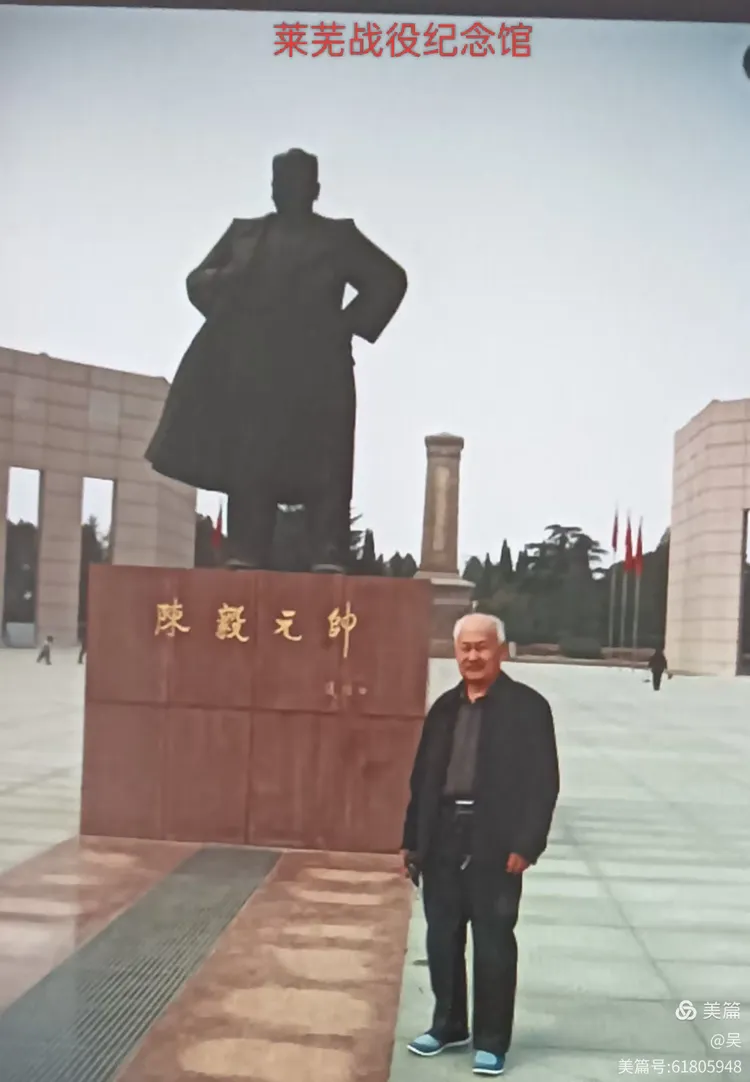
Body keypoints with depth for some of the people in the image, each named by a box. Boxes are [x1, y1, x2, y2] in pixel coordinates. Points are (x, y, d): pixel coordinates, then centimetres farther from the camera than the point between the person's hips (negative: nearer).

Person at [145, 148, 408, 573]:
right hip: (249, 372, 3)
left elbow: (390, 280, 9)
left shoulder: (338, 236, 13)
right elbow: (198, 279, 20)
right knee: (248, 467, -2)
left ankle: (329, 562, -13)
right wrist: (224, 279, -3)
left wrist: (350, 325, -2)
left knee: (322, 469, -9)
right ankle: (245, 558, -1)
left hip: (314, 372, -3)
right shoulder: (244, 233, 20)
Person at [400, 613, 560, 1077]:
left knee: (493, 942, 4)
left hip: (496, 843, -5)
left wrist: (526, 844, -16)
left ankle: (491, 1041, 17)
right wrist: (412, 840, 11)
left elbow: (543, 782, -10)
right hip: (444, 837, 5)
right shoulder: (445, 707, 10)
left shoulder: (527, 706, -6)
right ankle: (449, 1025, 31)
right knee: (442, 937, 13)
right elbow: (423, 777, 13)